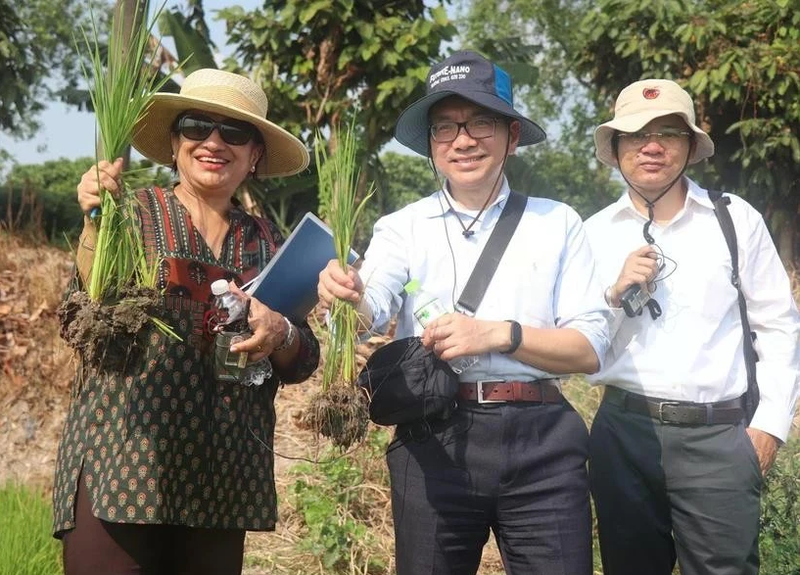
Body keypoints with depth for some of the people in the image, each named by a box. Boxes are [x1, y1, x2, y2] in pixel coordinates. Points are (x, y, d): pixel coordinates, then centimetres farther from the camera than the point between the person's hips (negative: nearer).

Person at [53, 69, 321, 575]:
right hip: (122, 470, -3)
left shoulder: (266, 241, 11)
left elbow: (303, 363, 10)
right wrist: (96, 224, -24)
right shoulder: (135, 214, 1)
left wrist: (280, 336, -11)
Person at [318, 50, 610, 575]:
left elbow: (590, 348, 0)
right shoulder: (403, 228, 7)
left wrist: (497, 334, -14)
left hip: (541, 442, 0)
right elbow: (368, 313, -11)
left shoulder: (557, 223, 6)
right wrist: (346, 296, -34)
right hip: (435, 442, 0)